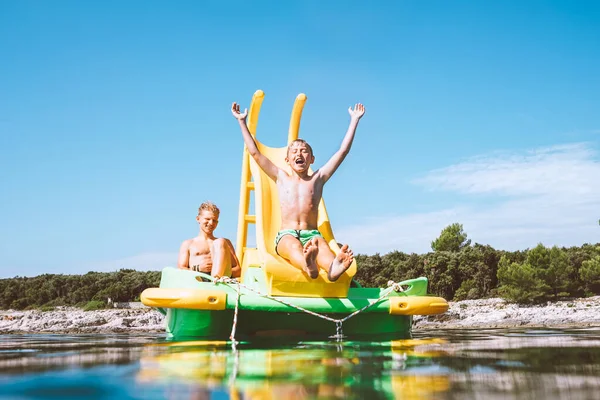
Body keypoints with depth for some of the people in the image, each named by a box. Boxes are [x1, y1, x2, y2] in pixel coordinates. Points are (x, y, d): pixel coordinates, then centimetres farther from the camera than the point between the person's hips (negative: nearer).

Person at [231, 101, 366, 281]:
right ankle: (308, 266, -71)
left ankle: (333, 267, -69)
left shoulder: (317, 178, 19)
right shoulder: (281, 177, 20)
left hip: (312, 234, 1)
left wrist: (354, 120, 21)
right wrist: (242, 121, 20)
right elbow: (255, 152, 18)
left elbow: (343, 151, 18)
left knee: (321, 245, -36)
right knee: (293, 245, -38)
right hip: (286, 235, 0)